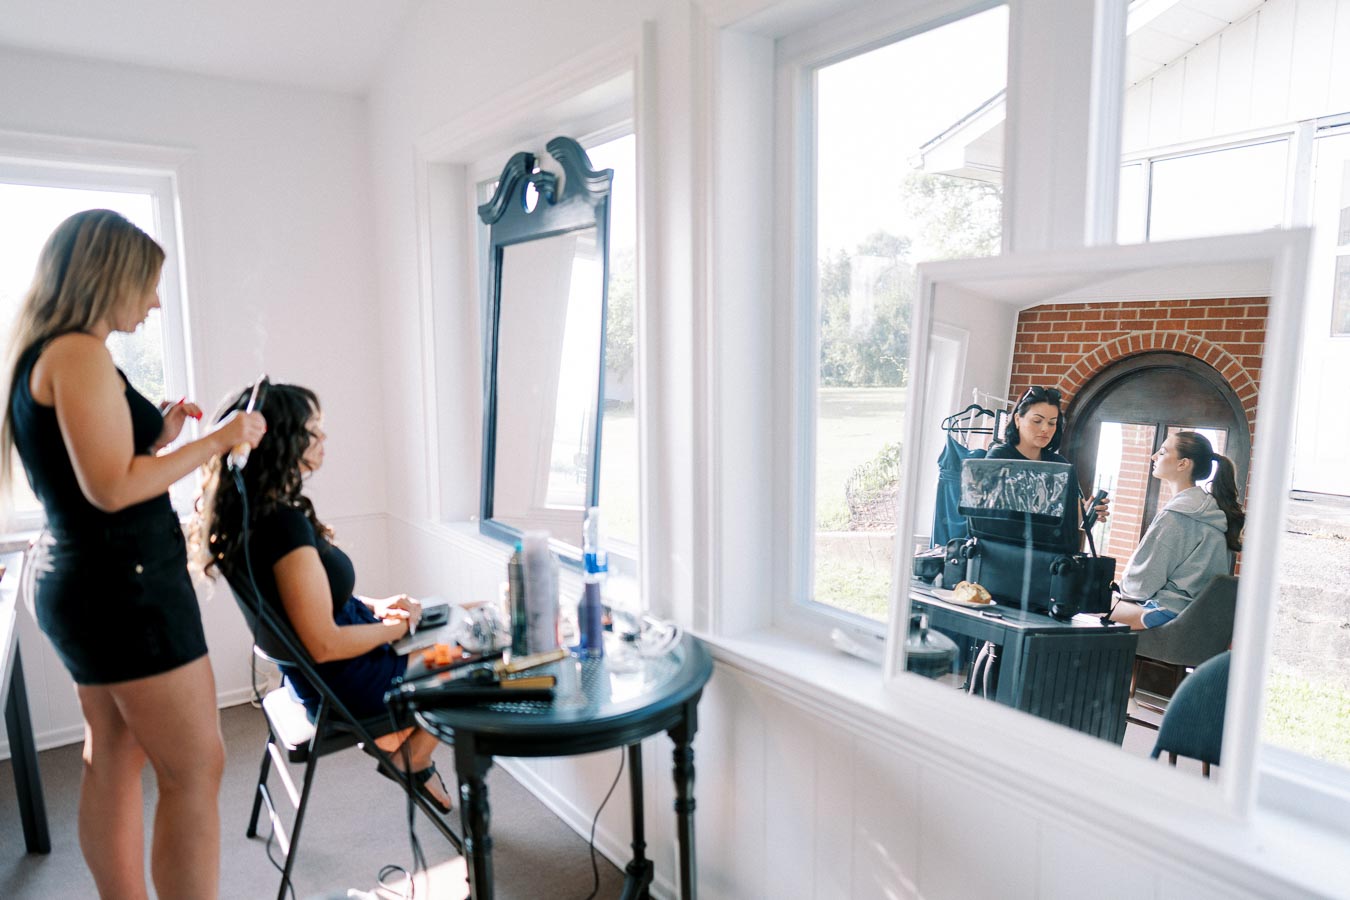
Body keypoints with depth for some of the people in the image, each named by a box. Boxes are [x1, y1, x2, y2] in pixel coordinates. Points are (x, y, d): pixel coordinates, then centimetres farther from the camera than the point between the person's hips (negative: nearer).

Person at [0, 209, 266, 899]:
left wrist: (157, 436, 11)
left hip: (75, 576, 11)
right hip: (124, 582, -11)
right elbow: (111, 489, -23)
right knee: (194, 771, -4)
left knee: (114, 754, 18)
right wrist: (218, 440, -17)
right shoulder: (80, 353, -16)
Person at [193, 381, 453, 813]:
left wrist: (373, 606, 4)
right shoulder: (285, 523, -31)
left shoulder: (246, 513, -2)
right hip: (345, 684, -9)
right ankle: (410, 762, 29)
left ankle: (396, 735, 24)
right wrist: (397, 627, -13)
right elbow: (325, 643, -28)